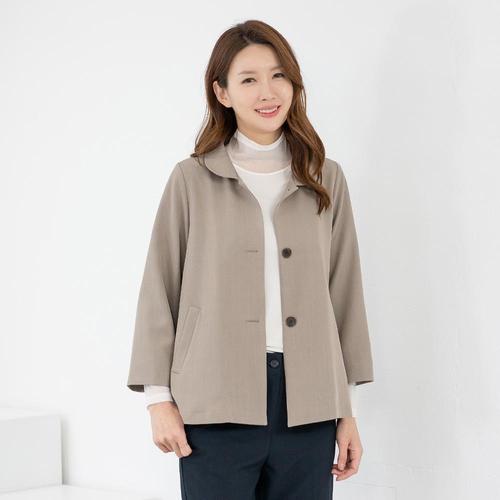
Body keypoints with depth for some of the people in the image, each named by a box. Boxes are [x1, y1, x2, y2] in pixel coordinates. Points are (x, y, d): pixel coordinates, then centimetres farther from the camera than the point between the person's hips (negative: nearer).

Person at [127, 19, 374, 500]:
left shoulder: (326, 179, 8)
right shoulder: (193, 179, 1)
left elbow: (343, 294, 9)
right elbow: (159, 290, 3)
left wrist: (347, 409, 9)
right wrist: (159, 397, -2)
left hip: (307, 405, 2)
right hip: (217, 404, -2)